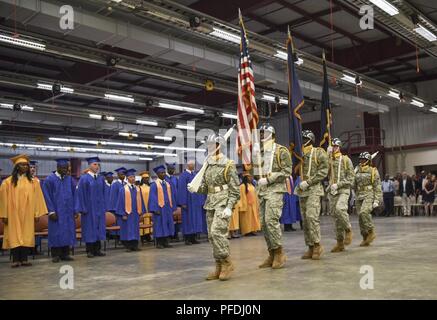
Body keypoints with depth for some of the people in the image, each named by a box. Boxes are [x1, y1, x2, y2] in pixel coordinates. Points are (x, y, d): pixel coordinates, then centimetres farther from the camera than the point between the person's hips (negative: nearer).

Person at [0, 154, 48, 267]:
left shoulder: (33, 182, 4)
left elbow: (37, 198, 4)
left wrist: (37, 213, 0)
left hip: (27, 215, 2)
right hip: (13, 215, -1)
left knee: (27, 236, 3)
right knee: (14, 236, 0)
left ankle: (24, 259, 10)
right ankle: (15, 260, 6)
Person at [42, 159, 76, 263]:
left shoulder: (69, 179, 7)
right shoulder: (50, 179, -4)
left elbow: (74, 195, 10)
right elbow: (47, 196, -7)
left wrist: (74, 210, 3)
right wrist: (51, 211, -13)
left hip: (68, 211, 4)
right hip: (56, 211, -4)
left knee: (67, 232, 5)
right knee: (56, 233, 1)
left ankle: (65, 254, 13)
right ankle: (55, 255, 10)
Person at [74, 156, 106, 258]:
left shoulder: (100, 179, 10)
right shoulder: (84, 178, -7)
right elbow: (80, 194, -11)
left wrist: (104, 207, 8)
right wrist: (82, 209, -16)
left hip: (99, 208, 5)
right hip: (89, 208, -5)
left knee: (99, 229, 7)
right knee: (89, 229, 1)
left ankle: (97, 250, 15)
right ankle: (89, 251, 9)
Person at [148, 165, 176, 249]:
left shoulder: (168, 184, 12)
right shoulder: (154, 184, -4)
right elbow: (152, 197, -9)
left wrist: (173, 207, 9)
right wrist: (155, 209, -16)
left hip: (168, 208, 6)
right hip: (159, 208, -6)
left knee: (168, 225, 7)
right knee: (159, 225, -1)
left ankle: (165, 242, 14)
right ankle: (159, 243, 6)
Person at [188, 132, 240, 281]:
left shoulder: (228, 165, -6)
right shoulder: (208, 165, 13)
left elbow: (235, 190, -8)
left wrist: (229, 207, -18)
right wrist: (195, 189, -4)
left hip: (223, 203, -7)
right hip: (210, 204, 7)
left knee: (217, 232, -17)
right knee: (212, 236, 7)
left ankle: (227, 263, -2)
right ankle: (219, 267, 15)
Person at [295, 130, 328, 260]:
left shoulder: (319, 153, 0)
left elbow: (323, 171, -8)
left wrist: (308, 182, -15)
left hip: (314, 189, -6)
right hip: (302, 190, 6)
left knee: (311, 216, -18)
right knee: (305, 219, 5)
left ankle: (317, 244, -7)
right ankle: (310, 247, 11)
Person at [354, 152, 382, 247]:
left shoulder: (373, 171, 1)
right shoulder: (357, 170, 13)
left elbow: (377, 187, -2)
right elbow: (354, 185, 20)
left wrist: (376, 200, -8)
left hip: (369, 195, -5)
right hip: (359, 197, 5)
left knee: (364, 212, -27)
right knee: (360, 217, 2)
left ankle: (371, 231, -9)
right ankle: (365, 238, 12)